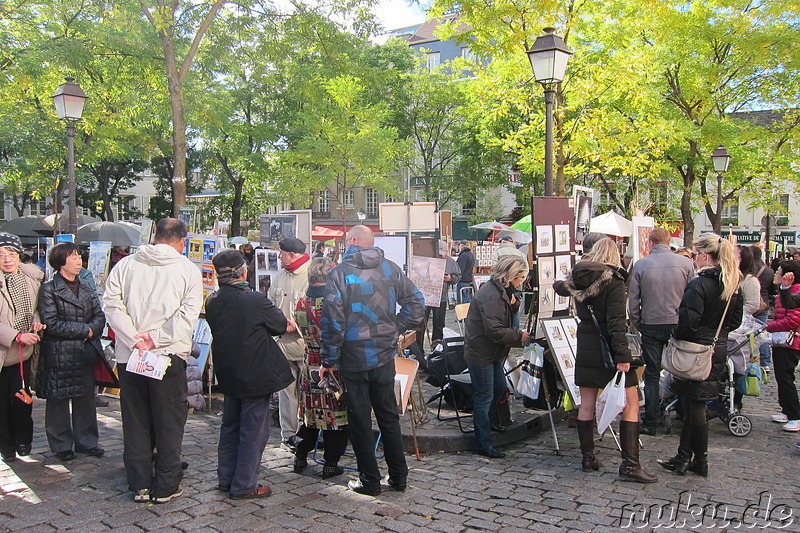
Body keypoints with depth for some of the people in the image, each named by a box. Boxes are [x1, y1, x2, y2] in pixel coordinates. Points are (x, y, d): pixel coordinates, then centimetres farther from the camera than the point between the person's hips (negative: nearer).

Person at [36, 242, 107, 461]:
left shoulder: (86, 287, 13)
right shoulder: (49, 289, -6)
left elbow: (99, 315, 9)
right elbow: (52, 323, -14)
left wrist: (93, 329, -12)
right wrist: (84, 329, -12)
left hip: (87, 352, 5)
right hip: (59, 355, -5)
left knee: (86, 398, 11)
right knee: (58, 402, 5)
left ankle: (86, 441, 22)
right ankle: (61, 445, 18)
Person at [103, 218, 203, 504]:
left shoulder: (125, 265, 7)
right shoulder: (188, 269, 0)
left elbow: (111, 305, -4)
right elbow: (188, 314, -11)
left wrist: (134, 339, -9)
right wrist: (156, 338, -12)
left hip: (129, 356, 3)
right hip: (169, 355, -2)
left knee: (135, 421, 13)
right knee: (169, 422, 8)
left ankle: (140, 485, 19)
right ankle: (166, 487, 14)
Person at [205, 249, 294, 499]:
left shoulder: (213, 302, -2)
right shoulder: (256, 300, -19)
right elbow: (282, 325, -6)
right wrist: (291, 324, 19)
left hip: (227, 373, 7)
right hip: (256, 375, -7)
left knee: (230, 425, 20)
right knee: (253, 430, 4)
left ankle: (226, 478, 29)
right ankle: (244, 485, 11)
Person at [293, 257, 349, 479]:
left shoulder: (301, 303, -3)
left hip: (310, 366, 5)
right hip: (334, 367, -5)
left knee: (309, 411, 17)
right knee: (335, 413, 6)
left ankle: (300, 457, 26)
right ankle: (330, 464, 12)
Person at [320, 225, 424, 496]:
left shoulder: (340, 272, -11)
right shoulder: (391, 269, 2)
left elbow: (333, 319, -16)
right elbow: (416, 303, 5)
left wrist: (328, 359, -8)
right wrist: (395, 328, 11)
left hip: (354, 358, -4)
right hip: (385, 355, 4)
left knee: (360, 420, 7)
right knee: (389, 416, 15)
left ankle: (370, 480, 16)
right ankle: (398, 476, 23)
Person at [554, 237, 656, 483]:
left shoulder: (578, 278, 6)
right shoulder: (613, 280, -12)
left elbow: (563, 287, 31)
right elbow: (616, 321, -20)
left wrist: (558, 285, 55)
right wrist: (623, 355, -22)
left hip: (586, 347, 6)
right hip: (608, 348, -6)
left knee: (586, 404, 12)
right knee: (631, 402, -1)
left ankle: (588, 458, 20)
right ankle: (629, 465, -5)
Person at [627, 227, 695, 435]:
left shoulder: (640, 265, -5)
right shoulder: (686, 263, -3)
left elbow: (633, 300, -3)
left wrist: (637, 325, 9)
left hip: (651, 326, -1)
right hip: (678, 324, 1)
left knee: (652, 375, 6)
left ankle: (650, 423, 8)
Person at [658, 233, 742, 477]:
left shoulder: (698, 285, -20)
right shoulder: (732, 285, 5)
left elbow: (688, 323, -24)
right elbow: (735, 320, 13)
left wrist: (675, 338, -7)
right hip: (719, 349, 8)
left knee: (695, 406, 5)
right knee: (693, 404, 16)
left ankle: (700, 461, 16)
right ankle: (684, 457, 24)